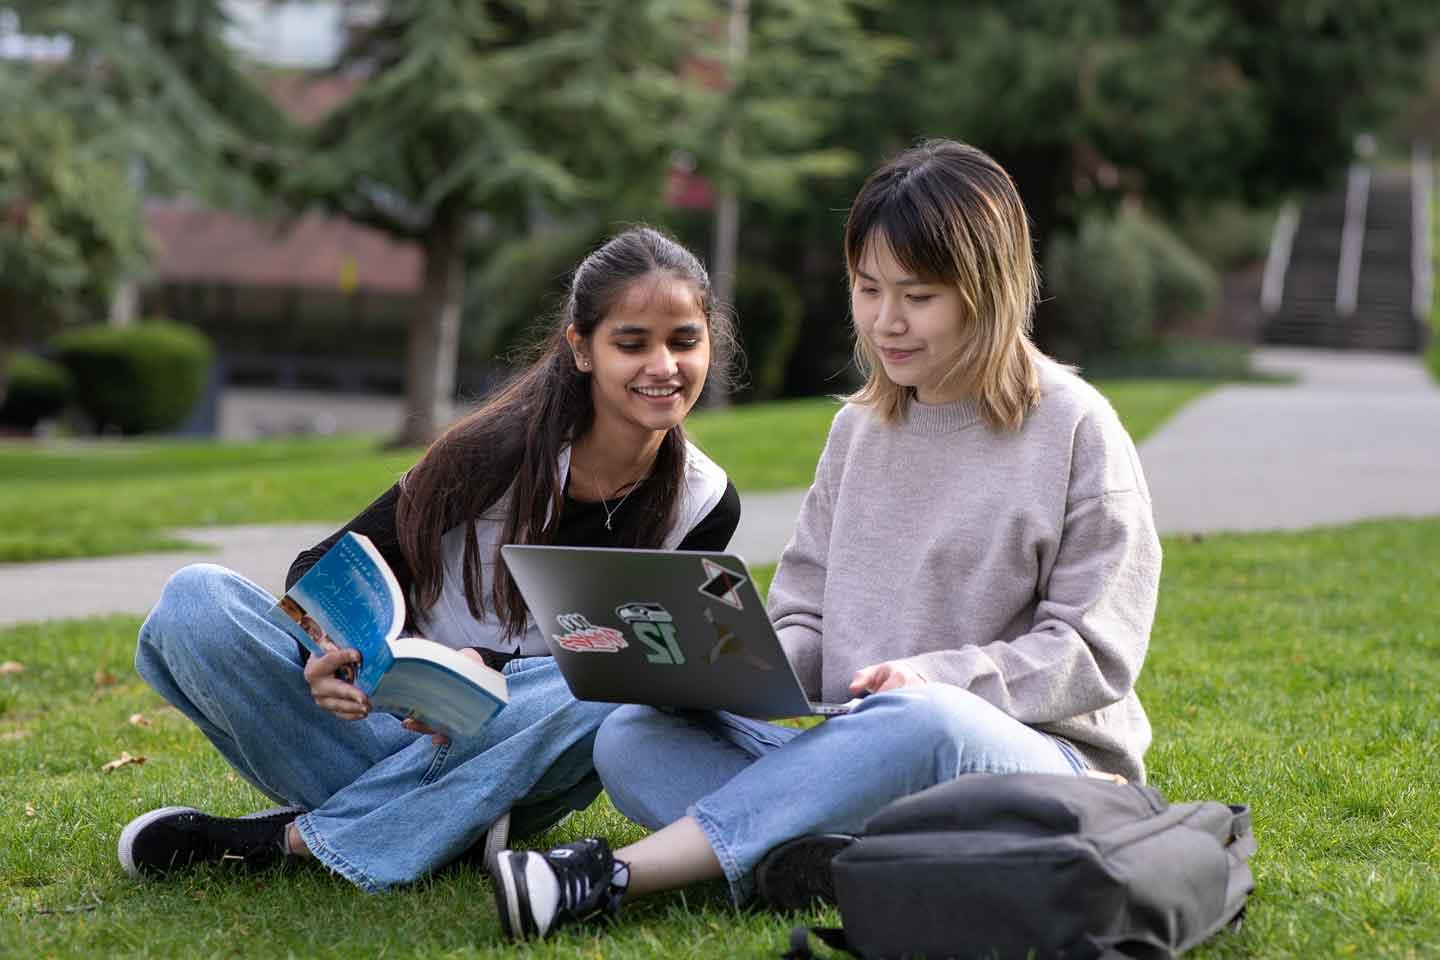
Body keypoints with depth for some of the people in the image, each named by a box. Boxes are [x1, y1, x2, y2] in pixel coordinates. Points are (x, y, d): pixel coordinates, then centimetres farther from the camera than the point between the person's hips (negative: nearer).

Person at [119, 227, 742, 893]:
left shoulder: (703, 506, -4)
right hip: (384, 729, -1)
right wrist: (329, 654, -32)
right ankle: (418, 823, -25)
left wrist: (489, 669, -26)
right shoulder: (505, 447, -12)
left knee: (599, 697, -35)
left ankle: (290, 837, -24)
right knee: (196, 597, -23)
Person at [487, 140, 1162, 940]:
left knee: (922, 719, -40)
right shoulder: (858, 428, 15)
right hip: (857, 753, 6)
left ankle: (609, 876, -38)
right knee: (630, 737, -14)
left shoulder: (1073, 430, -3)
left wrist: (940, 678, -21)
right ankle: (832, 864, -41)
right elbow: (806, 616, 15)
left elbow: (1095, 652, -6)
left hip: (1048, 762, -5)